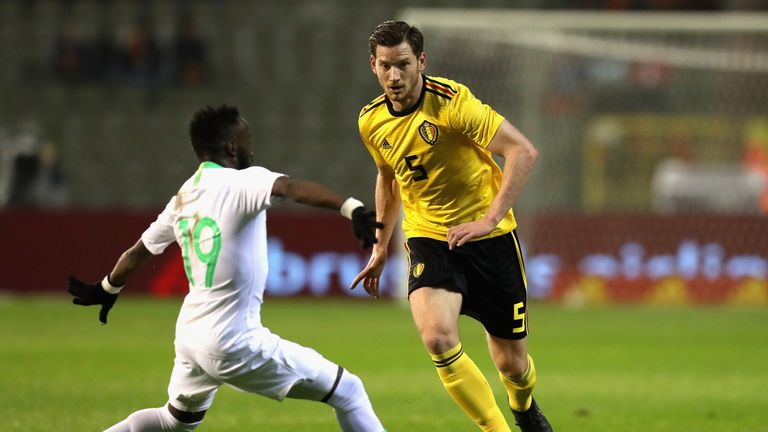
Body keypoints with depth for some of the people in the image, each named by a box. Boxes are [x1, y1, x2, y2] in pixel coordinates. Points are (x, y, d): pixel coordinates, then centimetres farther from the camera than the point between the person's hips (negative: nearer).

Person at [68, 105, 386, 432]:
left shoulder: (183, 197, 10)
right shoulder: (243, 183, -12)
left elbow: (139, 251, 22)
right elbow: (290, 188, -33)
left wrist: (106, 289, 40)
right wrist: (352, 209, -47)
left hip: (189, 336, 8)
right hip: (235, 344, -8)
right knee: (348, 391, -3)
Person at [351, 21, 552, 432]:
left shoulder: (452, 101, -20)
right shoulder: (371, 121, -1)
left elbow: (524, 151, -23)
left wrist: (490, 219, -29)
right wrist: (380, 246, 23)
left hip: (490, 239, -3)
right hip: (429, 239, 3)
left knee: (511, 363, 6)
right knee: (437, 338, -25)